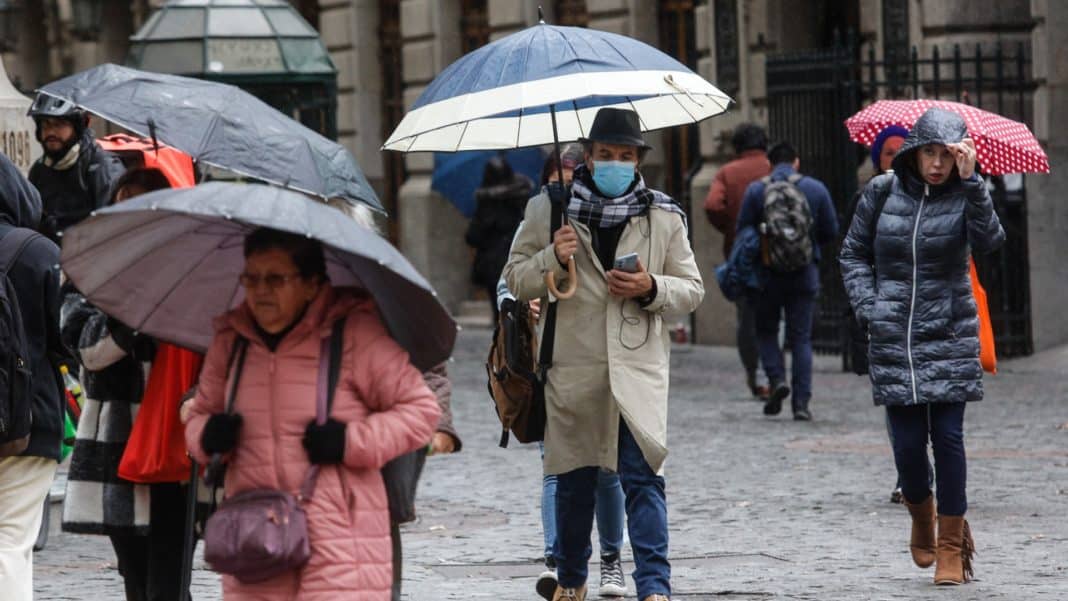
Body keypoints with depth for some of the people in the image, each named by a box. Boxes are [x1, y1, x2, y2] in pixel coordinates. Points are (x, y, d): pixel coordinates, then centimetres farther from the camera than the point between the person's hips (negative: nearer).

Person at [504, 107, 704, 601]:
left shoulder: (664, 217, 8)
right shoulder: (547, 211, 6)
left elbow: (692, 290, 12)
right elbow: (516, 281, 8)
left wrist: (651, 288, -9)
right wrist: (552, 259, -12)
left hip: (639, 368, -1)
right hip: (572, 369, 1)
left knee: (642, 476, -10)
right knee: (574, 480, 11)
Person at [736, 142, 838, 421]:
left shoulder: (755, 190, -1)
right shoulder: (816, 189, 2)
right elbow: (831, 232, 5)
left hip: (767, 273, -1)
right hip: (804, 274, 1)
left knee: (766, 330, 15)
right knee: (801, 337, 5)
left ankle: (776, 378, -8)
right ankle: (801, 402, -2)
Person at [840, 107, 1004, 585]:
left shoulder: (964, 196, -2)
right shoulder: (881, 193, 3)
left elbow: (988, 241, -22)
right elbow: (853, 254, 12)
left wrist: (971, 182, -30)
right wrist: (867, 308, -1)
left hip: (950, 336, -1)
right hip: (894, 339, 1)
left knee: (947, 436, -5)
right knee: (908, 442, -1)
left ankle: (951, 544, 6)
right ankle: (921, 516, 29)